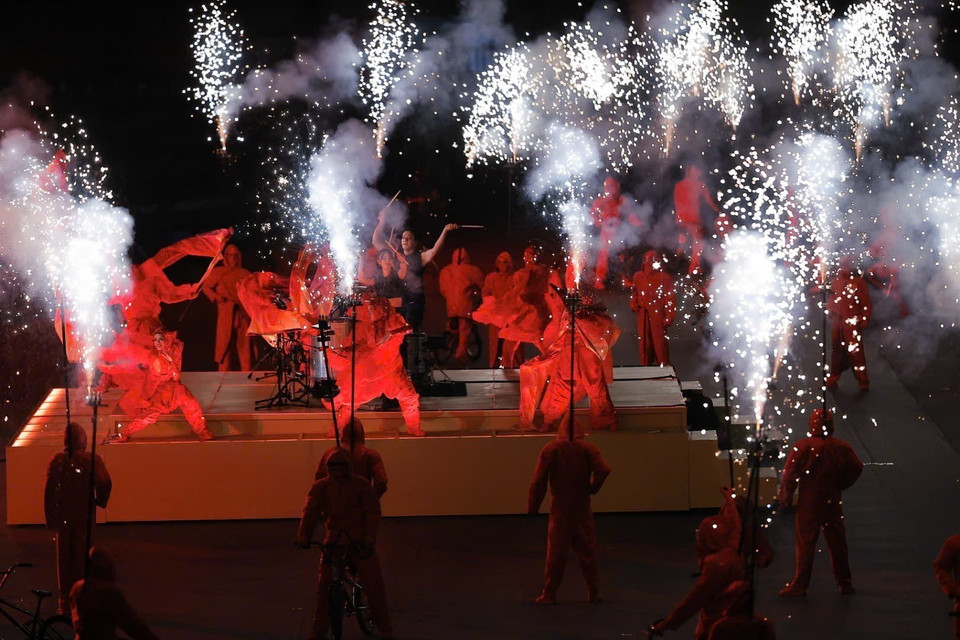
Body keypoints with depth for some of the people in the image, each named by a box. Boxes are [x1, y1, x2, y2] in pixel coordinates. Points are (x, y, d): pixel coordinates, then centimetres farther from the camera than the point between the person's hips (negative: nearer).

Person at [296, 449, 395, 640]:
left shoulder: (361, 485, -2)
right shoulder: (320, 487, 3)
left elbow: (372, 511, -8)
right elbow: (310, 511, -7)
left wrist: (370, 537, -23)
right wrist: (303, 535, -22)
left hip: (360, 540, -2)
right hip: (334, 541, 2)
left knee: (373, 583, -5)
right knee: (324, 586, 0)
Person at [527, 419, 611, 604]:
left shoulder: (550, 449, -5)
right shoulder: (587, 448, -3)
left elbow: (539, 480, -7)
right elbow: (604, 469, -17)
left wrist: (533, 506, 0)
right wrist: (592, 488, 1)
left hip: (560, 507, -1)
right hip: (582, 507, 1)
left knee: (556, 552, 4)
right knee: (587, 550, 10)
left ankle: (549, 594, 7)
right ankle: (593, 593, 13)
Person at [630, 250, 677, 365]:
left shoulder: (664, 278, -9)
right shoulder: (638, 276, 5)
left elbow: (670, 299, -8)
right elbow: (634, 292, 23)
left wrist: (669, 318, -12)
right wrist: (634, 304, 5)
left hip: (658, 316, -4)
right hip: (643, 315, 4)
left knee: (660, 342, -2)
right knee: (644, 343, 10)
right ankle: (645, 366, 21)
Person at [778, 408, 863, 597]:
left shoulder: (803, 446, -11)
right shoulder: (841, 447, 1)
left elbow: (789, 474, -12)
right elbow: (856, 468, 6)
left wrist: (785, 498, -3)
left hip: (809, 501, -4)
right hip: (833, 501, 4)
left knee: (805, 542, -1)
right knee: (837, 542, 12)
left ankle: (800, 584, 0)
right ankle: (845, 583, 18)